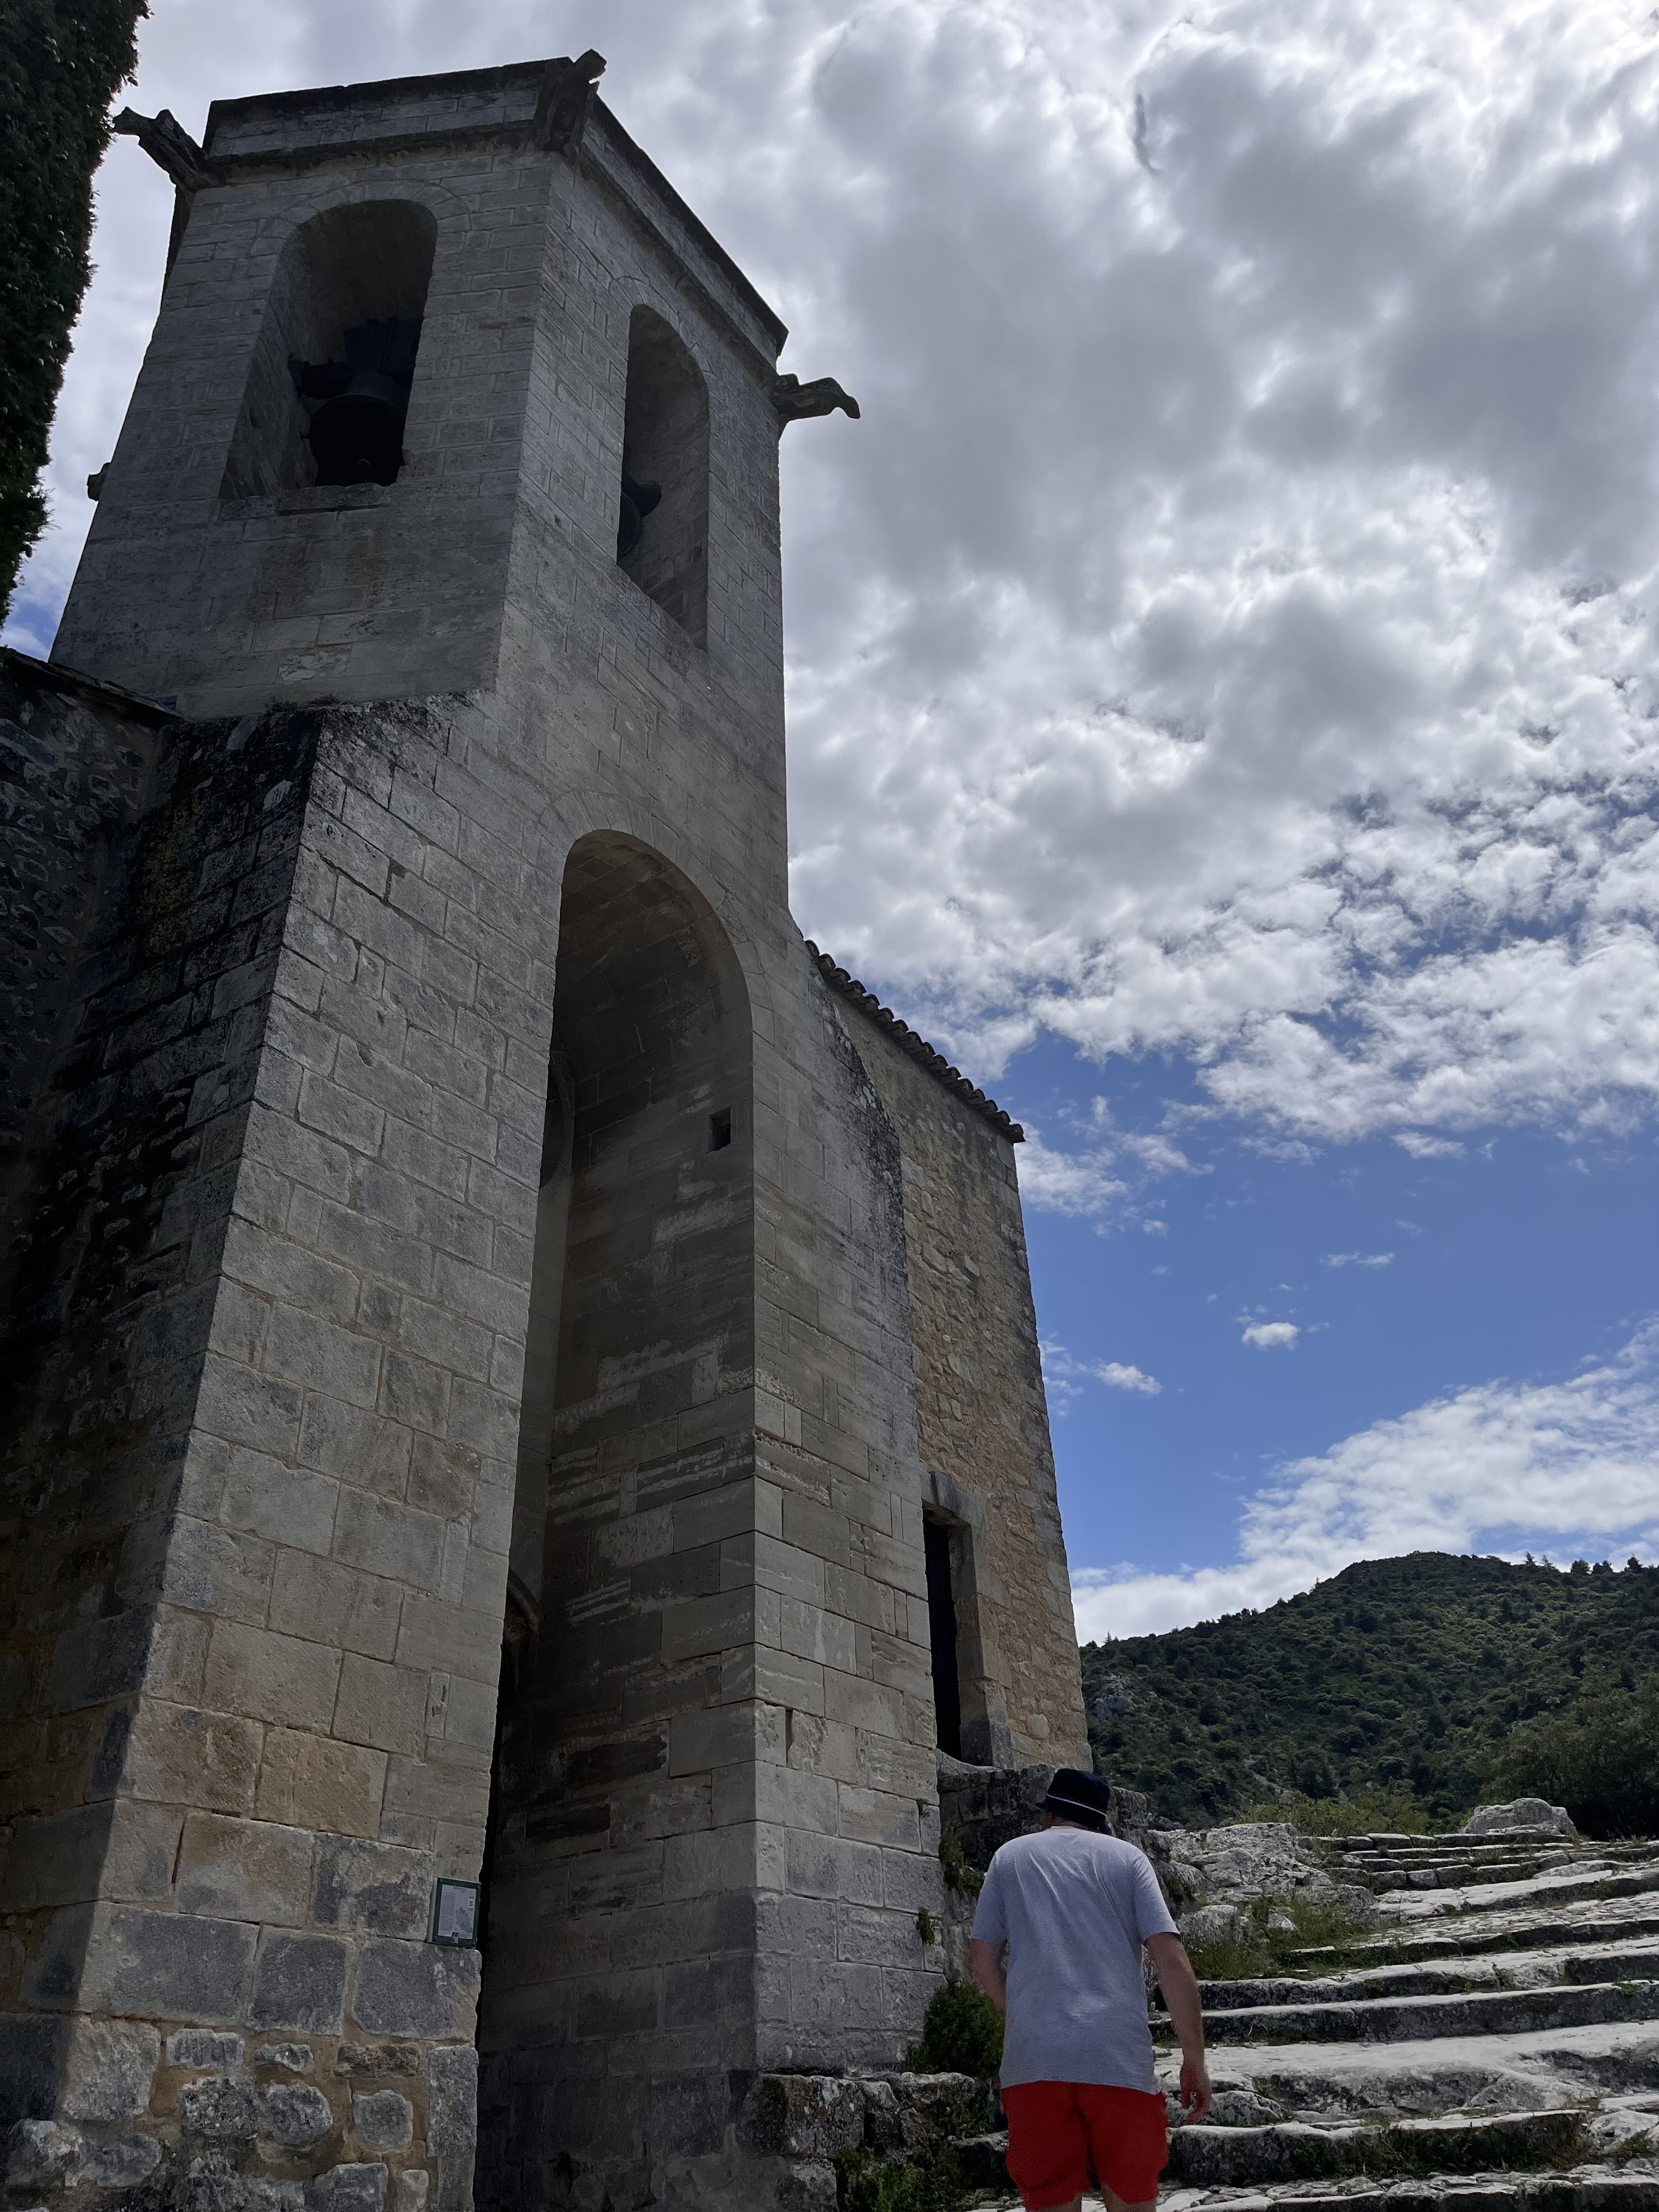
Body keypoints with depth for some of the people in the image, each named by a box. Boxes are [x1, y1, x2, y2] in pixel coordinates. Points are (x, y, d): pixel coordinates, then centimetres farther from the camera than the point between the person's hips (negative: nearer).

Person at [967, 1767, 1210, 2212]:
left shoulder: (1010, 1856, 15)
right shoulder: (1127, 1857, 12)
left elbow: (982, 1963, 12)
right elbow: (1172, 1961, 2)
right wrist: (1195, 2058, 7)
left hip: (1033, 2059, 1)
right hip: (1120, 2058, 0)